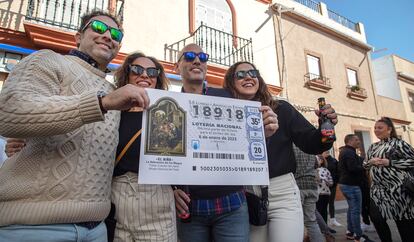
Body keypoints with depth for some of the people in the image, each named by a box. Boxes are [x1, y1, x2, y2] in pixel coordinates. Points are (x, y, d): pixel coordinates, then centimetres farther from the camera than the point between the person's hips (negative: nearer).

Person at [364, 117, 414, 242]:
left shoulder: (398, 143, -5)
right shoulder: (373, 147, 13)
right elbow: (365, 164, 18)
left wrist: (390, 162, -17)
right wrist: (371, 161, -4)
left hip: (398, 187, -6)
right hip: (378, 189, 6)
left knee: (404, 221, 5)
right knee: (376, 217, 7)